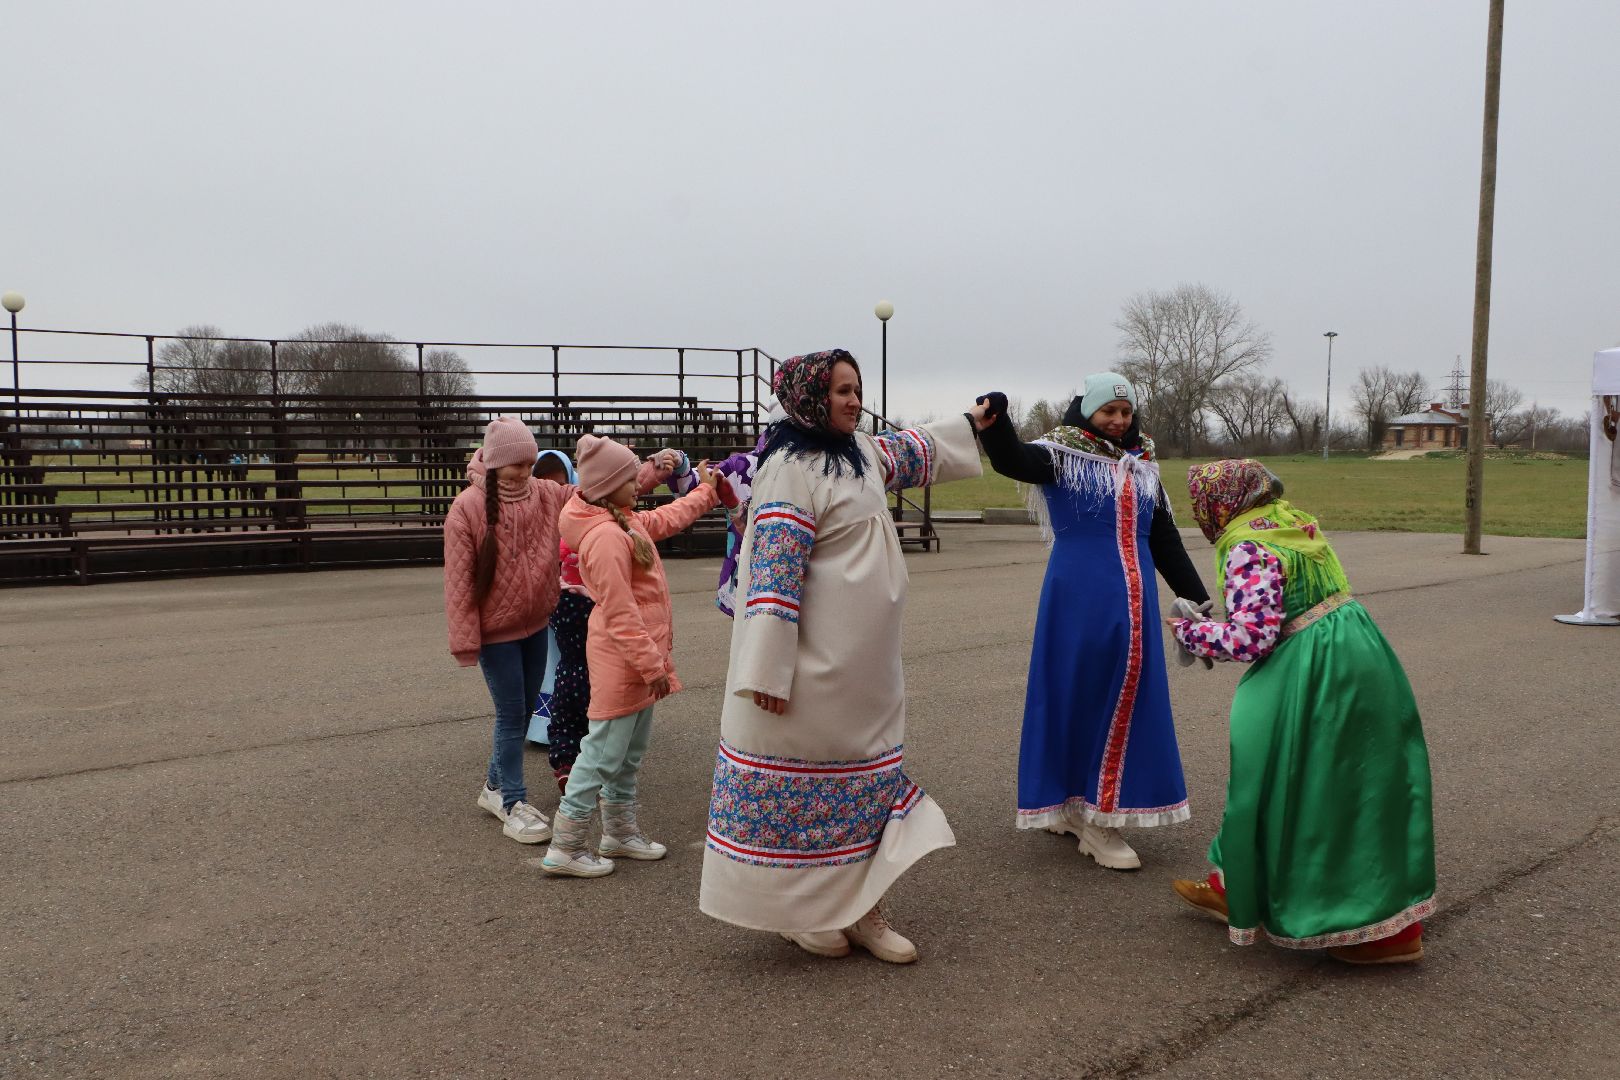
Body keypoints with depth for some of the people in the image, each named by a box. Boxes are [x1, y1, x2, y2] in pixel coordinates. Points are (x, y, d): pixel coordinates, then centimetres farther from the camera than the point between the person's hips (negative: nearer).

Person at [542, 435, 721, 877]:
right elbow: (619, 612, -25)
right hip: (622, 659, -11)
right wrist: (651, 665, -22)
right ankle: (564, 849, 6)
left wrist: (705, 489, 38)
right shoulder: (606, 537, -23)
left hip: (636, 657, 11)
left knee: (630, 752, 19)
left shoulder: (626, 522, 9)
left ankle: (620, 832, 32)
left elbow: (666, 519, 30)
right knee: (603, 753, -3)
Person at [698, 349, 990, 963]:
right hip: (815, 669, -9)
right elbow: (773, 569, -22)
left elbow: (911, 452, 35)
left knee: (868, 781, 12)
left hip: (867, 670, 9)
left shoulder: (862, 453, 12)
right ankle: (795, 911, 19)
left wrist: (969, 423, 46)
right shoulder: (790, 467, -16)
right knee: (802, 782, 3)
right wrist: (769, 671, -25)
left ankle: (862, 910, 22)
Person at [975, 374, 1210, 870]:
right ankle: (1084, 812, 9)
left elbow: (1165, 540, 19)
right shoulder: (1062, 455, -2)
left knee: (1129, 696, 7)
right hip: (1079, 596, -6)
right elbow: (1012, 461, -23)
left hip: (1134, 600, 6)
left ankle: (1090, 810, 18)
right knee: (1080, 693, -1)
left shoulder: (1143, 466, 15)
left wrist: (1195, 595, 17)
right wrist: (994, 423, -44)